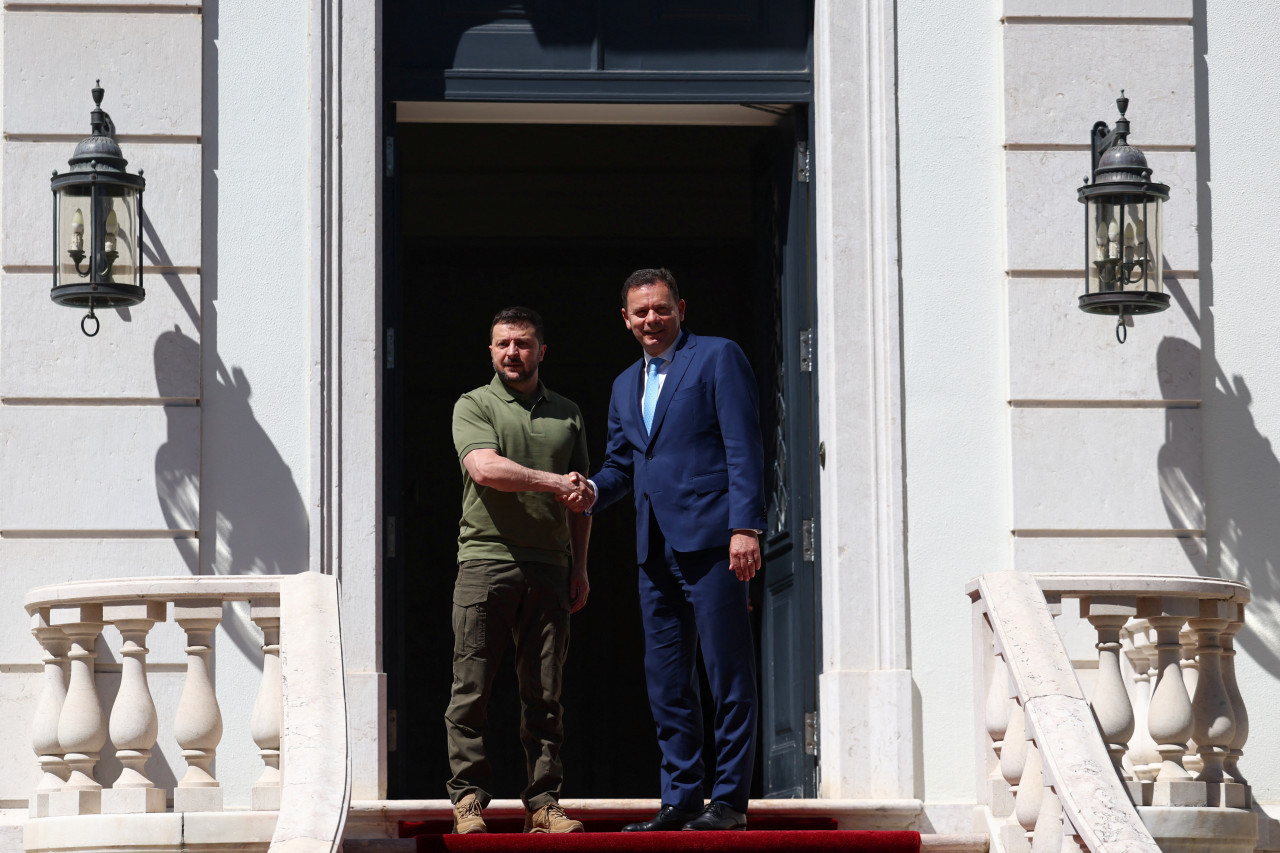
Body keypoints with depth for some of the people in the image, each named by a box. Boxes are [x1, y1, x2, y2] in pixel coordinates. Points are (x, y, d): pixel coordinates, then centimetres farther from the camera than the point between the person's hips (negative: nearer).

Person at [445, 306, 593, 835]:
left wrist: (579, 568, 17)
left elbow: (579, 500, 23)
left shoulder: (567, 415, 19)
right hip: (485, 560, -3)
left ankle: (543, 803, 3)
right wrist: (552, 483, -13)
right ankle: (469, 799, 0)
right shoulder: (473, 406, 7)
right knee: (472, 689, -5)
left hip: (548, 569, 3)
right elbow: (485, 468, -12)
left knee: (544, 694, 1)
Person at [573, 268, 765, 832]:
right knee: (665, 680, 8)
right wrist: (594, 491, 1)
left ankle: (730, 800, 0)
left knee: (728, 675, -4)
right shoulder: (625, 386, 22)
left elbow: (743, 447, -6)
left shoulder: (718, 357, 1)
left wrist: (745, 527, -15)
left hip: (710, 539, -7)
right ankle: (681, 801, 13)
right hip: (656, 548, 7)